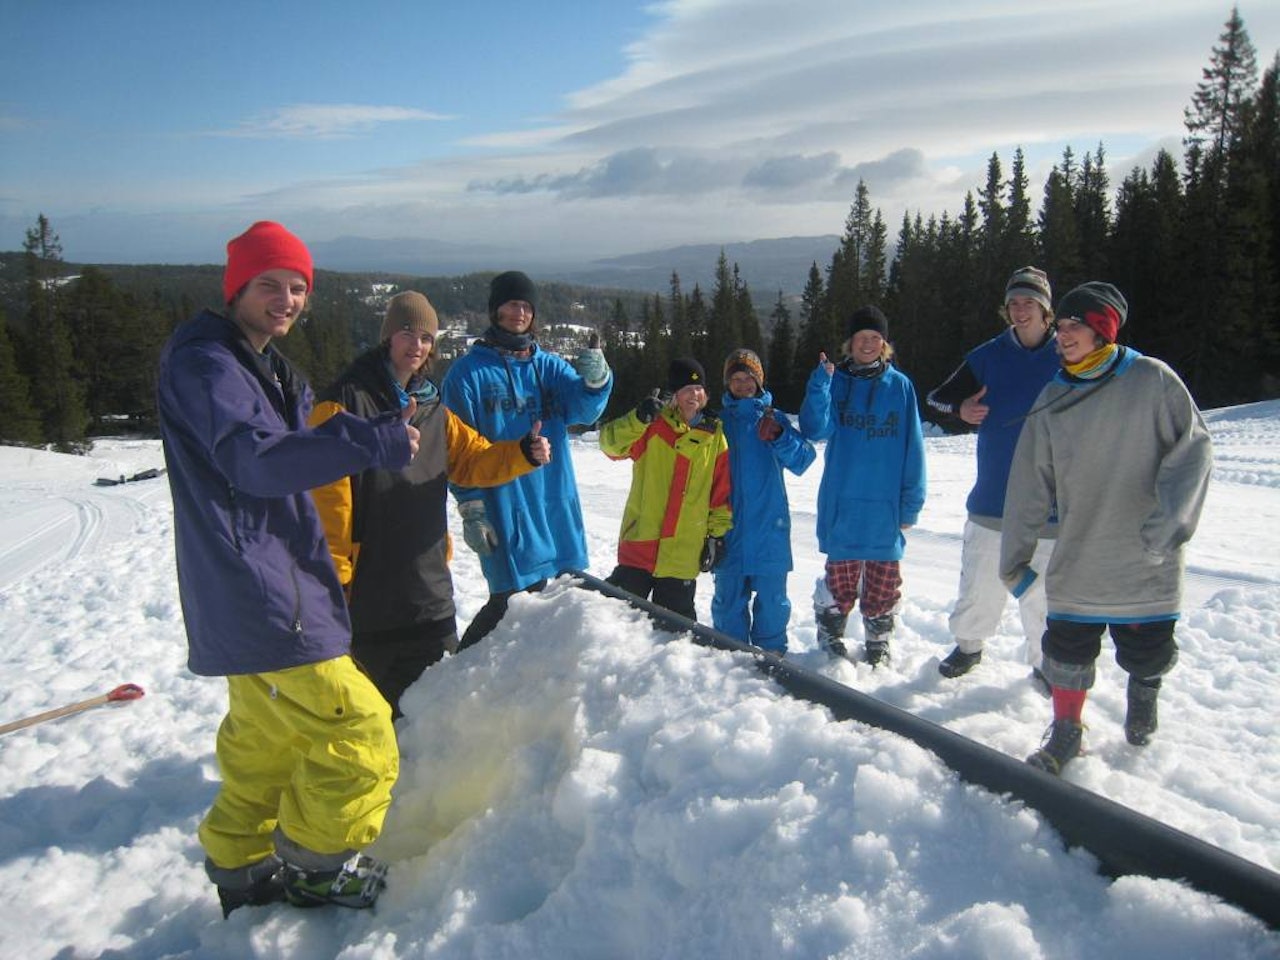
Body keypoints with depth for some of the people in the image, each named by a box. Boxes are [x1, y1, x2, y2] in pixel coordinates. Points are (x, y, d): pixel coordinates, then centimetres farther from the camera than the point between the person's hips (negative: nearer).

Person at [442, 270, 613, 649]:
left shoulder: (550, 367, 11)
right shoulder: (468, 372, -2)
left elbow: (583, 409, -5)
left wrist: (595, 380, -27)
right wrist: (471, 509, -10)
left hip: (555, 507, 5)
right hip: (503, 510, -5)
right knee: (514, 602, -6)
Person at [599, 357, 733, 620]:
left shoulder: (715, 435, 5)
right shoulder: (654, 424, 0)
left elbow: (723, 491, 8)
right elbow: (611, 444, -15)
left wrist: (717, 535, 4)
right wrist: (639, 418, -31)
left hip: (683, 555, 1)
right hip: (639, 545, -1)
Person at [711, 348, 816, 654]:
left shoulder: (774, 418, 7)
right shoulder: (717, 421, 10)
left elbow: (803, 459, -5)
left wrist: (779, 437, -23)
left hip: (769, 525, -1)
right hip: (729, 525, 1)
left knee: (772, 595, 4)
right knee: (729, 596, 6)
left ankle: (771, 649, 17)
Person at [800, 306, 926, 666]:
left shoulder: (900, 386, 3)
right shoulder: (835, 381, 3)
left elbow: (913, 448, 3)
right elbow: (815, 429, -12)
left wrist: (911, 504, 0)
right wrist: (820, 385, -25)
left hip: (886, 506, 1)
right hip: (842, 504, 0)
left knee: (884, 581, 8)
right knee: (840, 576, 7)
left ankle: (878, 647, 25)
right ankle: (830, 641, 24)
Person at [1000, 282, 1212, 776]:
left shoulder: (1152, 380, -7)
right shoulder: (1053, 400, 2)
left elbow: (1192, 448, -8)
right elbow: (1030, 484, 4)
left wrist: (1169, 518, -22)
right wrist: (1015, 556, 4)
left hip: (1146, 562, -2)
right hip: (1077, 560, 2)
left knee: (1147, 653, 10)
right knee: (1068, 647, 3)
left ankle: (1144, 686, 44)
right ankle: (1065, 732, 24)